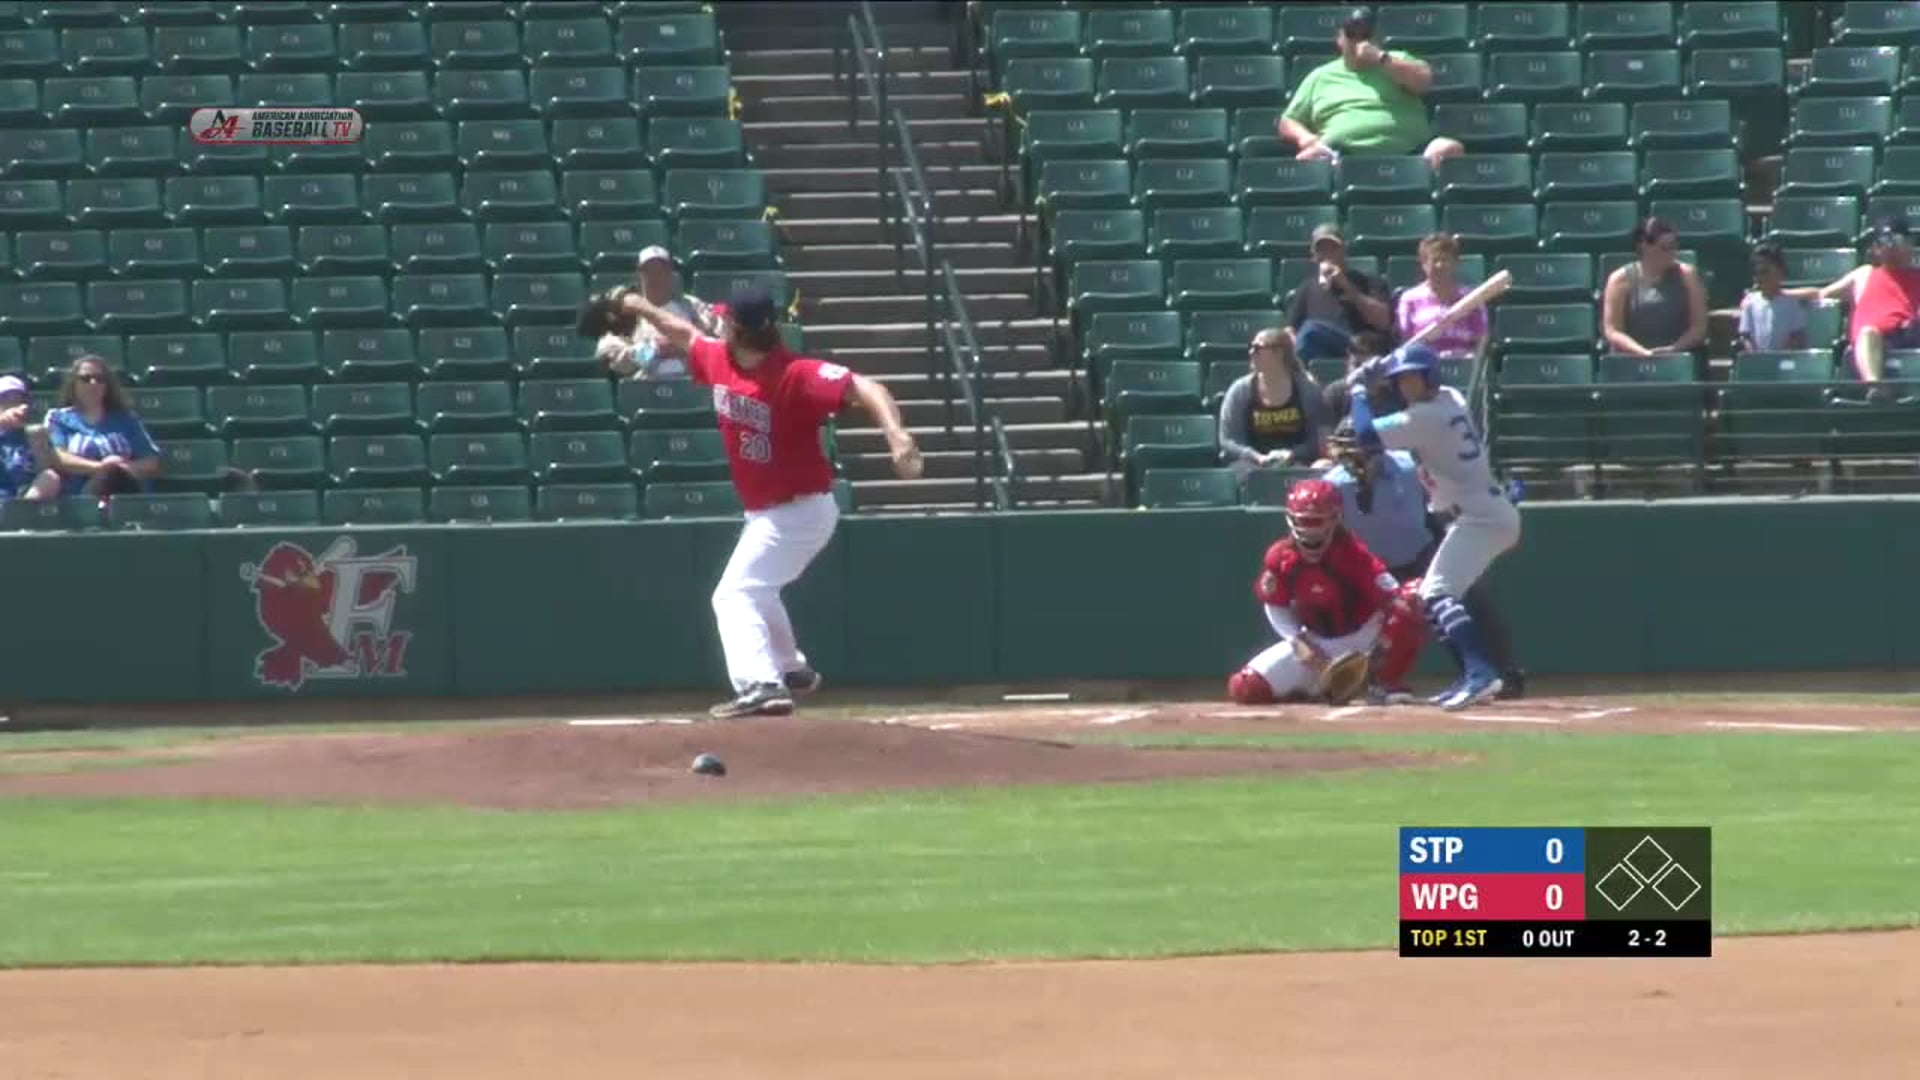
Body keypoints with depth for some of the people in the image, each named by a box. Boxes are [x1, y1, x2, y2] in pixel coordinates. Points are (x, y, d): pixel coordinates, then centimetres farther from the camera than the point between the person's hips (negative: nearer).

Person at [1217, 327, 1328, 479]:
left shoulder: (1308, 390, 5)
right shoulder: (1240, 391, 6)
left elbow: (1318, 440, 3)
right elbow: (1228, 442, 1)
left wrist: (1291, 454, -15)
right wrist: (1259, 458, -15)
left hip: (1295, 463, -1)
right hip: (1251, 463, 1)